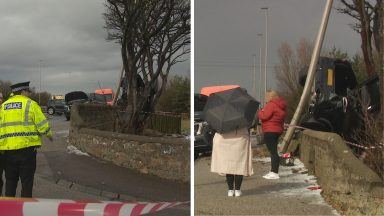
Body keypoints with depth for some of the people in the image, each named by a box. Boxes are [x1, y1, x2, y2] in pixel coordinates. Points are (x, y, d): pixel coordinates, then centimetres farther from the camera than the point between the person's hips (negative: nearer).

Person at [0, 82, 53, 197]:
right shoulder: (30, 104, -4)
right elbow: (42, 124, -6)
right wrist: (49, 135, 11)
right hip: (27, 146, -4)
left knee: (10, 179, 14)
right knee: (27, 179, 4)